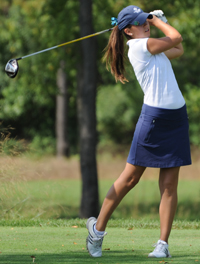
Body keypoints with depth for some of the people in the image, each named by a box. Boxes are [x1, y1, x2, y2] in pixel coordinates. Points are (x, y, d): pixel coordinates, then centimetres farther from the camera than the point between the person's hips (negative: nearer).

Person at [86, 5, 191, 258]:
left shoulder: (152, 48, 16)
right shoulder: (138, 45, -9)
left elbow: (178, 49, 32)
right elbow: (176, 38, -5)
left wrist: (158, 20, 26)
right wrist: (157, 21, 10)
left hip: (176, 118, 7)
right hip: (153, 116, -7)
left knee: (169, 184, 0)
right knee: (130, 178, -1)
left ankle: (163, 243, 0)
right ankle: (98, 227, 14)